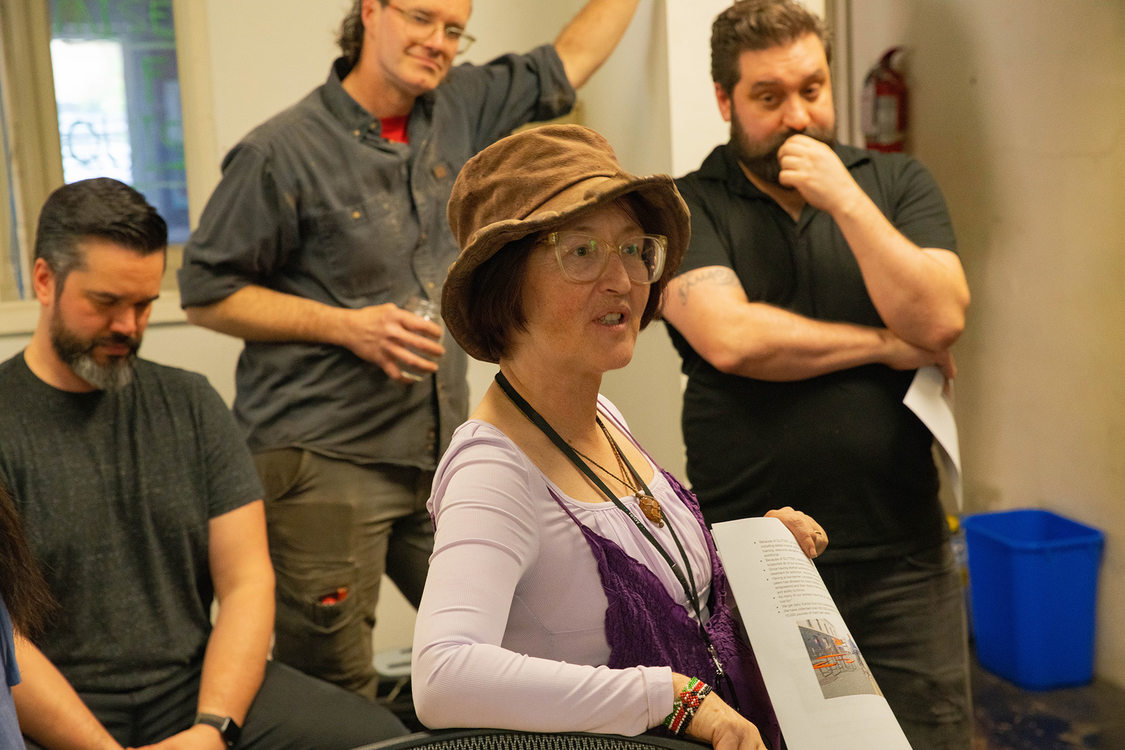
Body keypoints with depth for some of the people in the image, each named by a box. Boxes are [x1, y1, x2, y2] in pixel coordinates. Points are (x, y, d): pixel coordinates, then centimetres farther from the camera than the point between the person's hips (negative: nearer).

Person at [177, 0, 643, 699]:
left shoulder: (459, 110, 10)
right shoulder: (282, 152, -6)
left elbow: (570, 59, 22)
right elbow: (206, 293, -3)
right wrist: (348, 327, -12)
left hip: (441, 453, 6)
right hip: (324, 459, -5)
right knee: (334, 701, -3)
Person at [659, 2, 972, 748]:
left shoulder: (898, 183, 7)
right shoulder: (688, 207, -1)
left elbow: (941, 320, -7)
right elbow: (730, 338, -17)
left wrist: (845, 199, -12)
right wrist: (886, 346, -7)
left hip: (901, 561, 2)